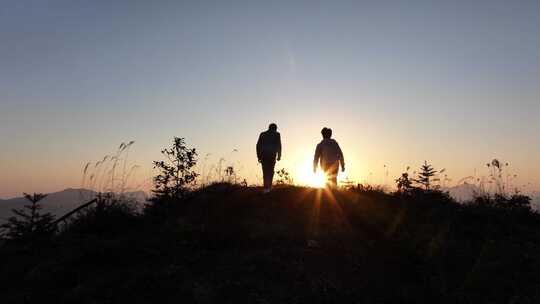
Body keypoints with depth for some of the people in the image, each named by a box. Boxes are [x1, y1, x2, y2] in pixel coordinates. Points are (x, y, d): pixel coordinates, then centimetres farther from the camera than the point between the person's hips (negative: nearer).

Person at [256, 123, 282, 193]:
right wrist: (279, 155, -2)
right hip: (272, 154, -2)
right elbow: (279, 145, -2)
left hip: (263, 154, 2)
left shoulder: (262, 134, 16)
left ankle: (266, 188, -3)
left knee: (265, 171, 5)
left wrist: (258, 156, 10)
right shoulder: (277, 134, 8)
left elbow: (258, 145, 8)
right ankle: (269, 186, 0)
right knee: (270, 170, 10)